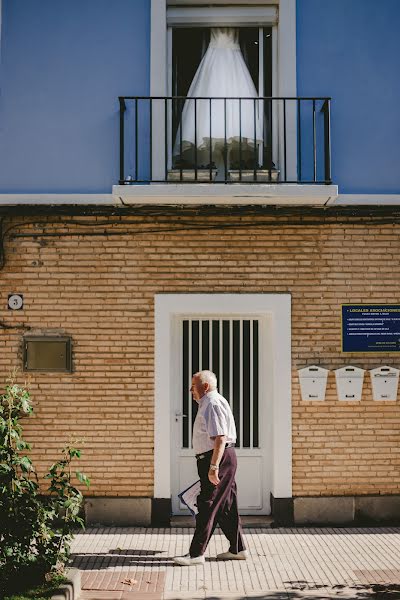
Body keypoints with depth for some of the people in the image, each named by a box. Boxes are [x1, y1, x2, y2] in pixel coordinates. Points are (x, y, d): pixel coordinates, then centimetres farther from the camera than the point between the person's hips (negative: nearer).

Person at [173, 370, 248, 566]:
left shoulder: (213, 404, -15)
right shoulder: (208, 403, 19)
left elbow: (220, 439, -24)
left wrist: (213, 467, -27)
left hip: (218, 459, -11)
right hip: (221, 460, 11)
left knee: (207, 506, -8)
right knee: (226, 506, 14)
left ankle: (196, 553, -6)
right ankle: (237, 549, 20)